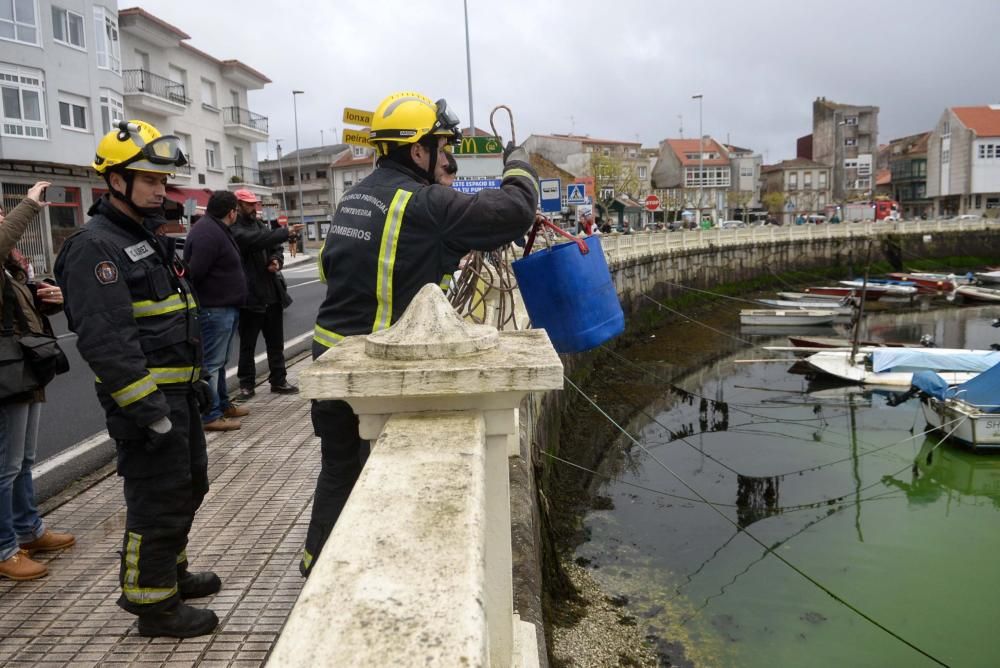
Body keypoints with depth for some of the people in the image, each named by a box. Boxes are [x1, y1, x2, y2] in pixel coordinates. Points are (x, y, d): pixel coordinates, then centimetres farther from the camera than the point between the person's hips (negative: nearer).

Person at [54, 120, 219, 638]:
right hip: (145, 399, -10)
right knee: (158, 502, -1)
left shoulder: (148, 237, 16)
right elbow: (105, 340, -25)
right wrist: (147, 409, -26)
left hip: (177, 393, 10)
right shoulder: (95, 247, -16)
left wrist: (194, 382, 19)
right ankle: (153, 603, 15)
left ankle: (169, 571, 39)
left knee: (188, 488, 21)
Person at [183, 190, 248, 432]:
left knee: (219, 361, 19)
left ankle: (223, 405, 30)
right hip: (214, 309, -11)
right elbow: (194, 272, -25)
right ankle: (210, 416, 0)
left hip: (224, 307, 11)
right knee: (210, 363, -5)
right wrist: (196, 301, -20)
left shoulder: (217, 229, 15)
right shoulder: (207, 234, -19)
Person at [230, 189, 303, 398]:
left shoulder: (260, 225, 14)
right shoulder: (234, 230, -11)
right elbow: (258, 240, -28)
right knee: (248, 344, 4)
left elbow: (275, 248, 18)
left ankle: (279, 381, 21)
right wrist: (286, 231, -30)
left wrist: (277, 261, -5)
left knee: (276, 342, 12)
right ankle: (246, 384, 15)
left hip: (272, 293, 7)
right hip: (250, 295, -7)